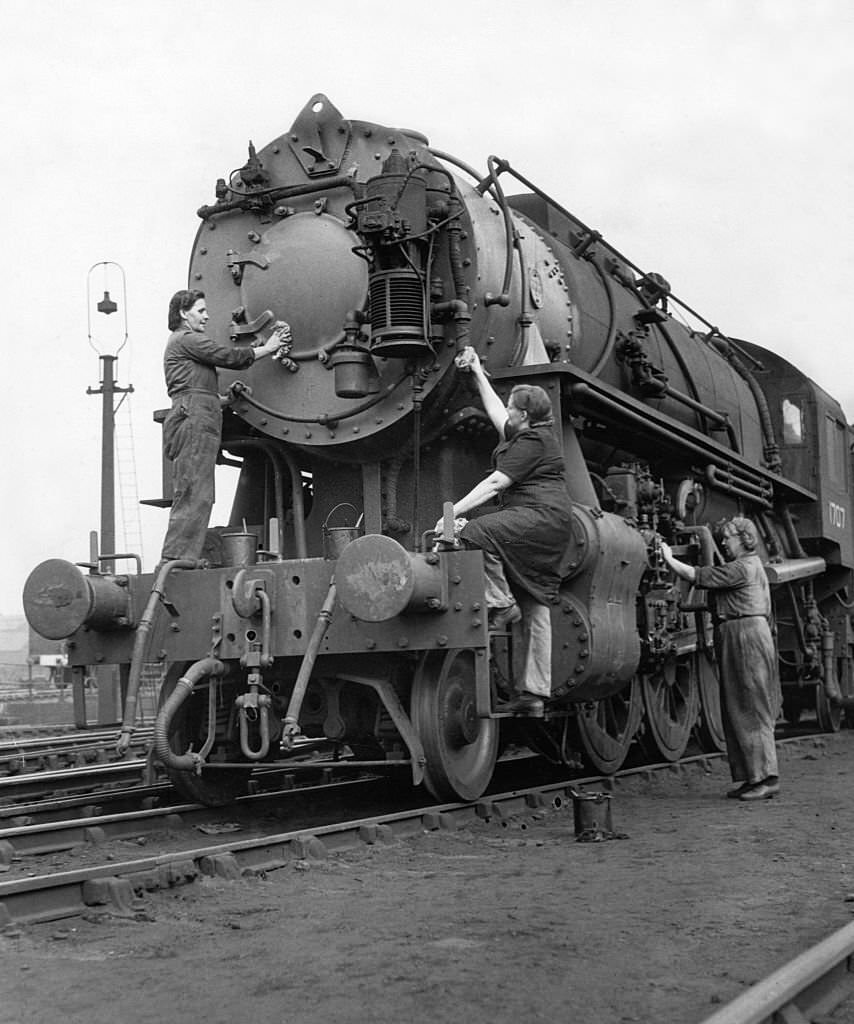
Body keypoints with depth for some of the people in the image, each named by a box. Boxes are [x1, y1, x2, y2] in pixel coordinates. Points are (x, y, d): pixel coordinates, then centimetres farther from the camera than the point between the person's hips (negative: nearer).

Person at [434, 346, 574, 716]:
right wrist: (478, 373, 38)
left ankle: (501, 605, -16)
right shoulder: (527, 435, 19)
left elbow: (496, 483, -16)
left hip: (543, 517, -10)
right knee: (537, 612, 5)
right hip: (546, 532, 10)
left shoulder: (532, 442, -9)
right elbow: (495, 414, 34)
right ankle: (534, 694, 4)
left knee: (475, 534, -24)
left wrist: (454, 511, -17)